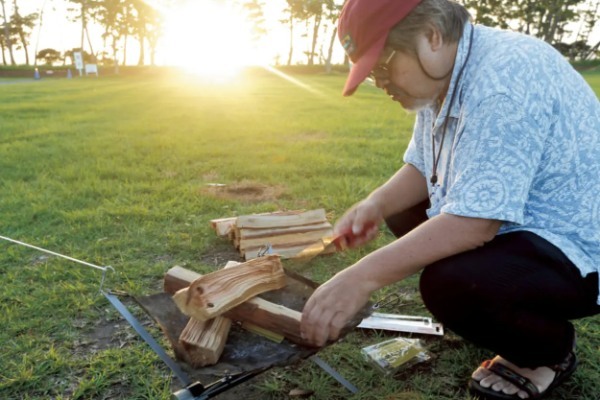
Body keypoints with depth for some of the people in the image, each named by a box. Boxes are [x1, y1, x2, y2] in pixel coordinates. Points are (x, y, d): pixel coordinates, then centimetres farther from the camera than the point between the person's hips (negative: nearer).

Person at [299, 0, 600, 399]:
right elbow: (421, 168, 8)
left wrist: (364, 276, -33)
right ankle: (528, 317, 15)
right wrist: (377, 205, -12)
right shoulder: (443, 75, 2)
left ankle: (551, 348, 2)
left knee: (449, 284, -33)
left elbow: (473, 223, -34)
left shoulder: (503, 80, -28)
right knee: (403, 209, 11)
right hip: (513, 225, 10)